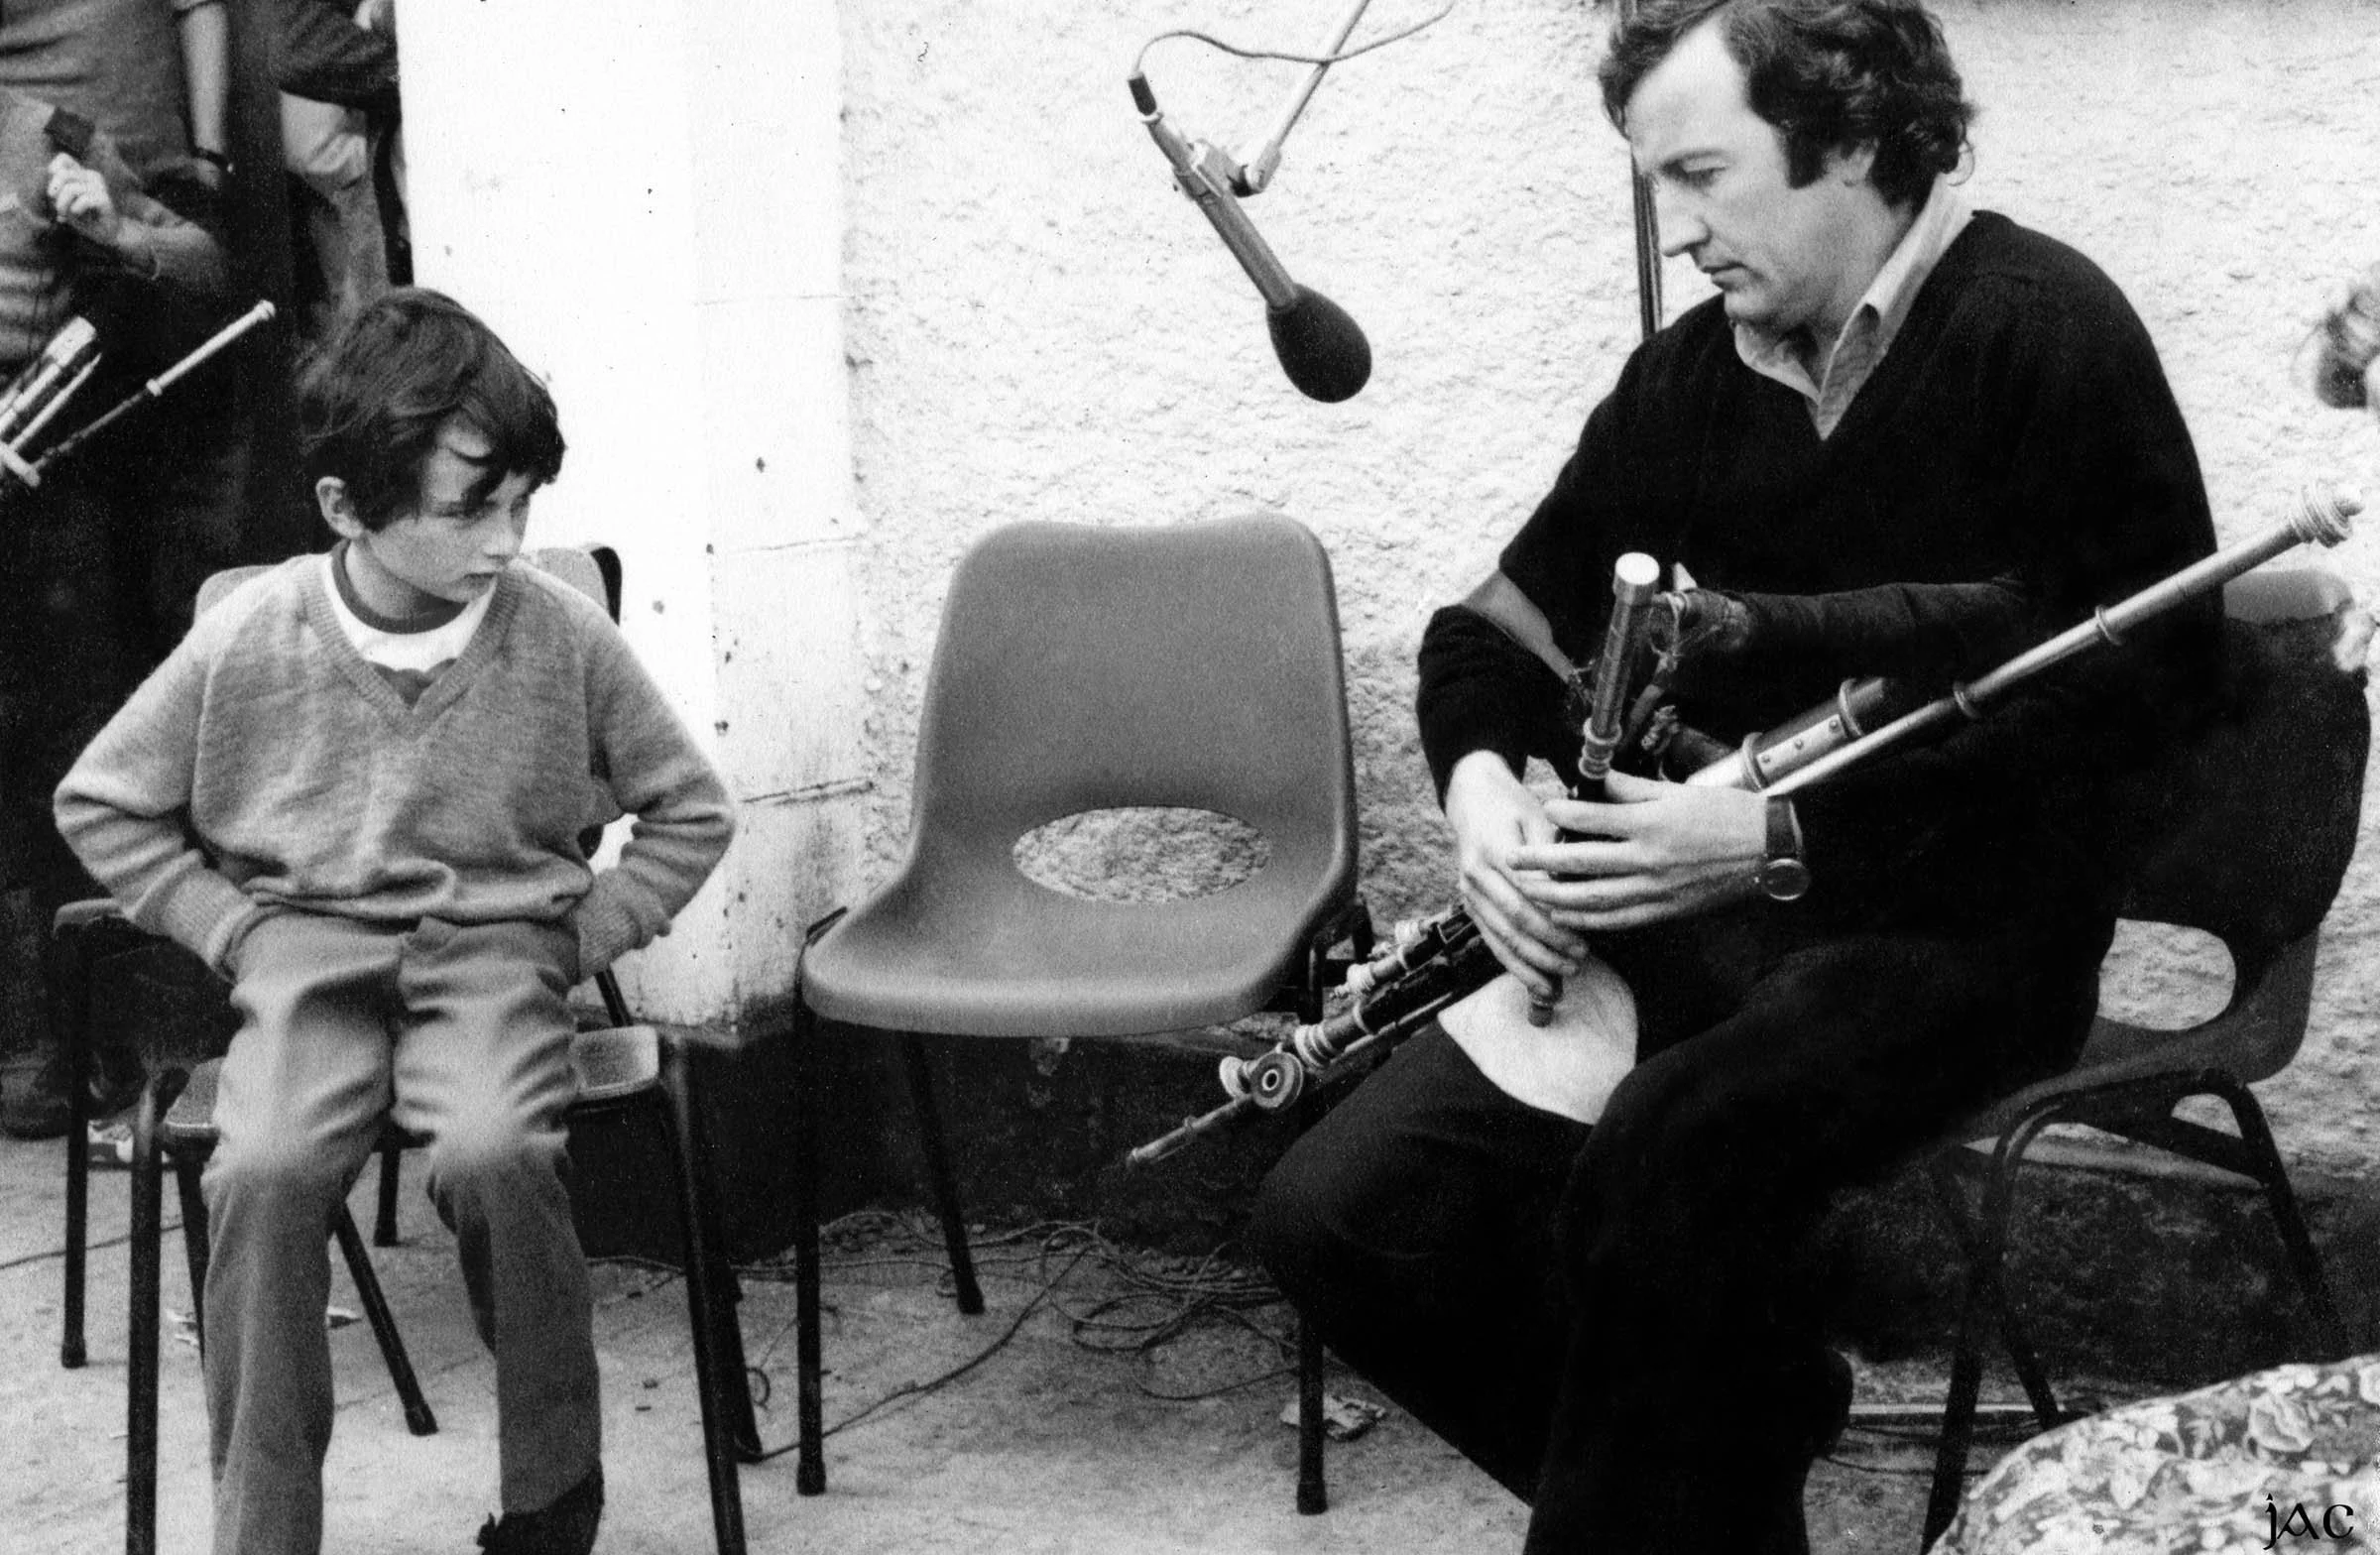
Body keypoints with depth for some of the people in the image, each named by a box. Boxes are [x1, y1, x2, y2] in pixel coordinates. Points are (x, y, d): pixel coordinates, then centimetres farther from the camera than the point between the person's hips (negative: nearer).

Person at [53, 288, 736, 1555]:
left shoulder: (562, 637, -4)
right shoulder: (248, 641, -5)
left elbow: (689, 809, 8)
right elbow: (100, 803, 9)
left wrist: (583, 936, -2)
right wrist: (231, 928, 0)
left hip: (498, 940, 0)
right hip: (307, 944, 1)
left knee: (491, 1155, -32)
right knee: (262, 1169, -30)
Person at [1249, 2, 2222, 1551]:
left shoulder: (2044, 328, -9)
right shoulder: (1685, 378, 9)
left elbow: (2151, 674, -16)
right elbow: (1499, 625, 17)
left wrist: (1786, 832, -22)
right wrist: (1480, 777, -8)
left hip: (1964, 919, -6)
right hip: (1706, 912, 6)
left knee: (1657, 1175, -35)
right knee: (1337, 1215, -11)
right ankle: (1729, 1426, 8)